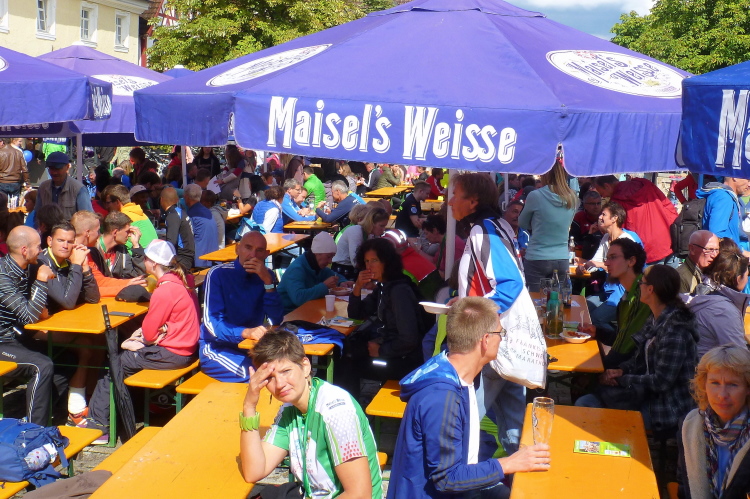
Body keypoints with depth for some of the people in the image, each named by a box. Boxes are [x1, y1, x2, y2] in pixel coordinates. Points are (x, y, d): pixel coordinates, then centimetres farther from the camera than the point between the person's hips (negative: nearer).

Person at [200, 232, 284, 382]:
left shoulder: (266, 275, 3)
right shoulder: (218, 274, -10)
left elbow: (276, 321, -7)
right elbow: (212, 324, -17)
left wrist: (268, 281, -18)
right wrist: (246, 332, -35)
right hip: (216, 348, -5)